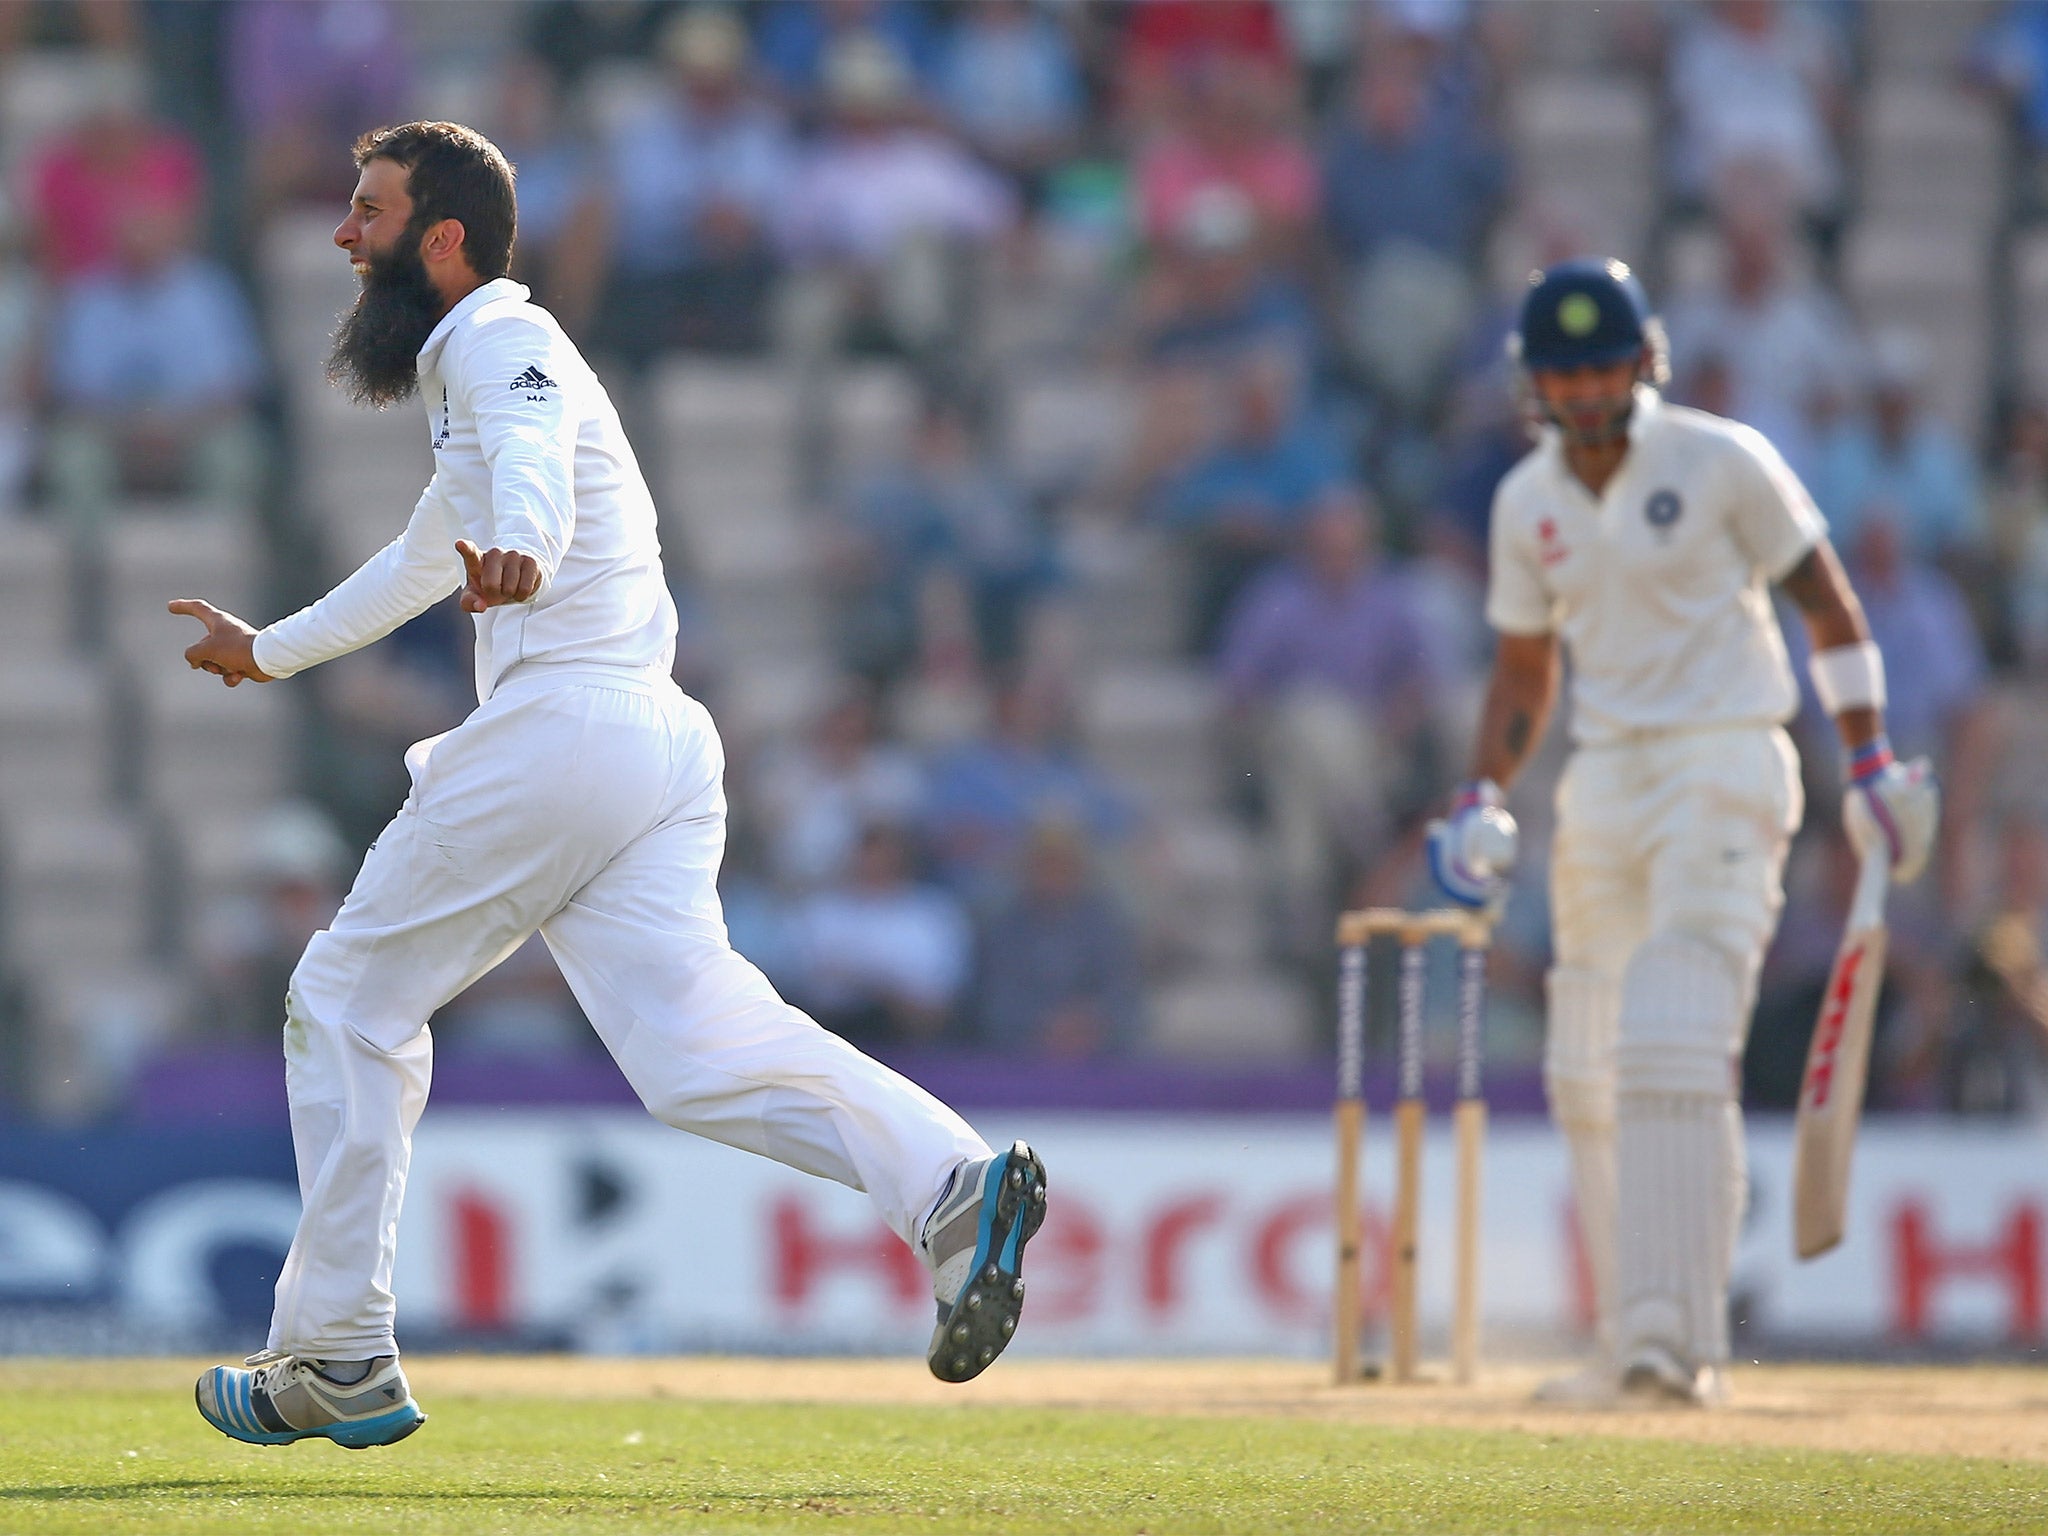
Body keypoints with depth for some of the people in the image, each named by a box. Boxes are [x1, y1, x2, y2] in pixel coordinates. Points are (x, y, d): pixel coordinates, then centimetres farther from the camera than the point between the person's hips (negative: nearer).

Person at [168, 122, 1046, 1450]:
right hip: (665, 747, 9)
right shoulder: (467, 368, 29)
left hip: (557, 728, -9)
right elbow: (431, 555, 46)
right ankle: (951, 1181, -30)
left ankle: (339, 1359, 7)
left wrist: (518, 553, -50)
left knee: (349, 999, 5)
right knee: (695, 1051, -8)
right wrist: (273, 652, 58)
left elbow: (534, 456, -27)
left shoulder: (502, 339, -2)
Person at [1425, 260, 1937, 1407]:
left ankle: (1682, 1340, -25)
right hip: (1604, 783, 6)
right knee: (1590, 1075, 7)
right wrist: (1484, 802, 4)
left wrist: (1872, 768, -5)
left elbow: (1827, 600, -1)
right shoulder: (1527, 504, 8)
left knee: (1676, 1046, -20)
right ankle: (1637, 1346, 17)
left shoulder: (1721, 462, -7)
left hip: (1724, 765, -6)